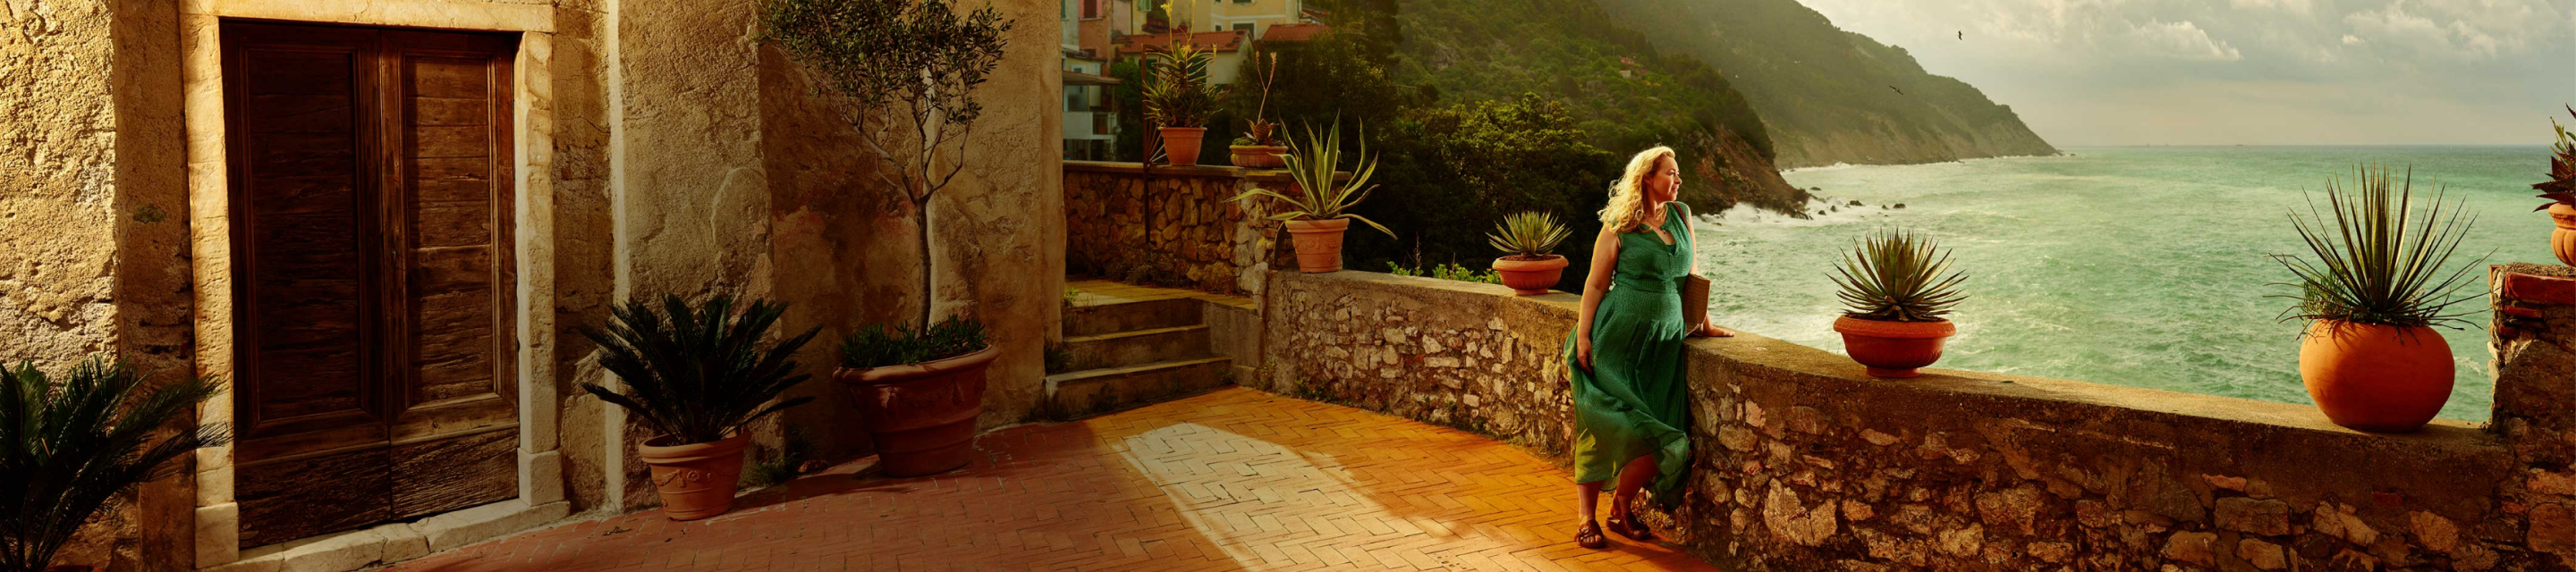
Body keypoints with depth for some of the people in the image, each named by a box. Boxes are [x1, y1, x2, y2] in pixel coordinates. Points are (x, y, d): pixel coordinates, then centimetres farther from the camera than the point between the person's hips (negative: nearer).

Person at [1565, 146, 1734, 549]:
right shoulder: (1618, 227, -4)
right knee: (1601, 428, -4)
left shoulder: (1681, 215, 10)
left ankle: (1621, 507, 17)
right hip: (1618, 338, -5)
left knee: (1659, 437, -3)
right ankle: (1587, 519, 6)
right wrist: (1583, 338, -11)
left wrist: (1703, 323, 19)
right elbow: (1595, 285, -4)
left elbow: (1692, 274, 18)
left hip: (1664, 341, 5)